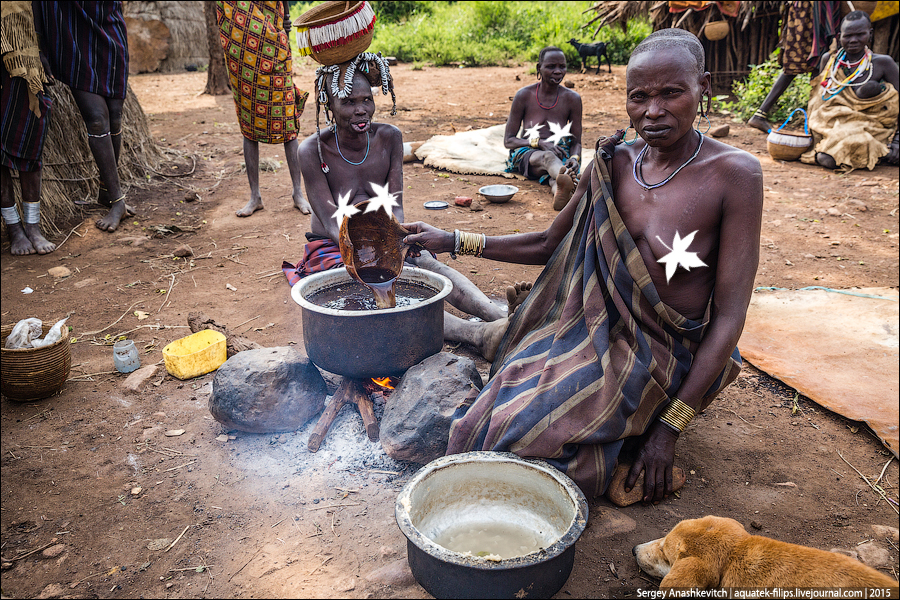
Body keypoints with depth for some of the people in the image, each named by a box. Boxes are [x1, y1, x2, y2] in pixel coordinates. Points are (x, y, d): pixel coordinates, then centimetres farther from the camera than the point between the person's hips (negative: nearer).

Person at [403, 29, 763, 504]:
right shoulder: (613, 165, -1)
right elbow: (547, 244, 13)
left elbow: (729, 316, -15)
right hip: (594, 333, 4)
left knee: (527, 429, -18)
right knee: (486, 418, -12)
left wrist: (670, 429, -16)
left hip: (664, 356, -4)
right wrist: (452, 242, 7)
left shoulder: (733, 175, -16)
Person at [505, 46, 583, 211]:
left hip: (560, 156, 2)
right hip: (526, 155, -2)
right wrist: (540, 143, -17)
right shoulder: (524, 95, 0)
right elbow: (508, 140, 1)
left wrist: (575, 158, -21)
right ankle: (569, 180, -76)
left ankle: (562, 191, -76)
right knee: (547, 156, -41)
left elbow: (576, 142, 5)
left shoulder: (572, 98, 3)